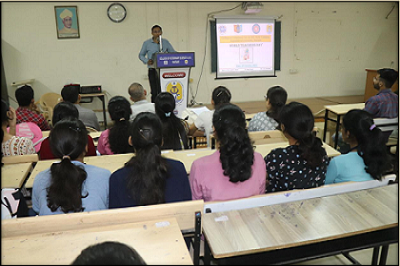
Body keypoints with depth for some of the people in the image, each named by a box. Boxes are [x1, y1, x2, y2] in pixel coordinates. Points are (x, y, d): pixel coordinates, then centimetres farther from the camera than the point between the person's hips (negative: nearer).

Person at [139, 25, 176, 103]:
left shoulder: (165, 42, 9)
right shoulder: (147, 43, 5)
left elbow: (174, 53, 9)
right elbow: (141, 55, 10)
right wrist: (147, 61, -10)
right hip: (153, 70, -1)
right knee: (154, 92, -3)